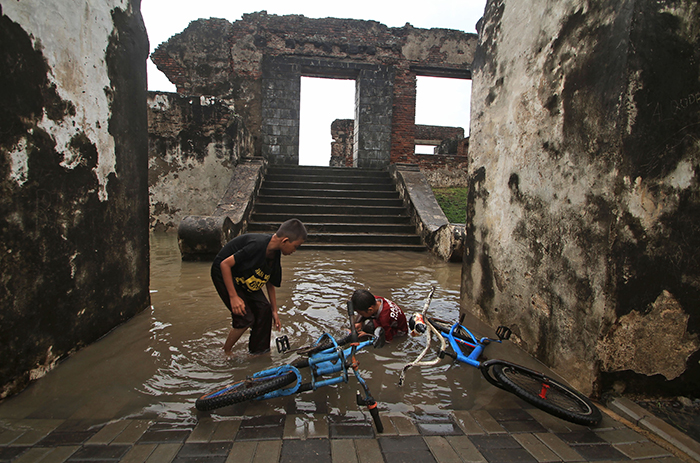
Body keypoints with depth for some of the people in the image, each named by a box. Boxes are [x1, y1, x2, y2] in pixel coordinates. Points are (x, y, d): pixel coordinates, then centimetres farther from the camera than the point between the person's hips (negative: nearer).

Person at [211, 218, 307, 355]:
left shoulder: (275, 254, -8)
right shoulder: (257, 245, -35)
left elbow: (270, 283, 5)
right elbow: (225, 264, -30)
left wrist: (274, 311, 9)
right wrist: (233, 296, -29)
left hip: (243, 277, 8)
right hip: (223, 274, -8)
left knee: (264, 307, -1)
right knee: (246, 318, -11)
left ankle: (258, 351, 14)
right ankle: (225, 353, 12)